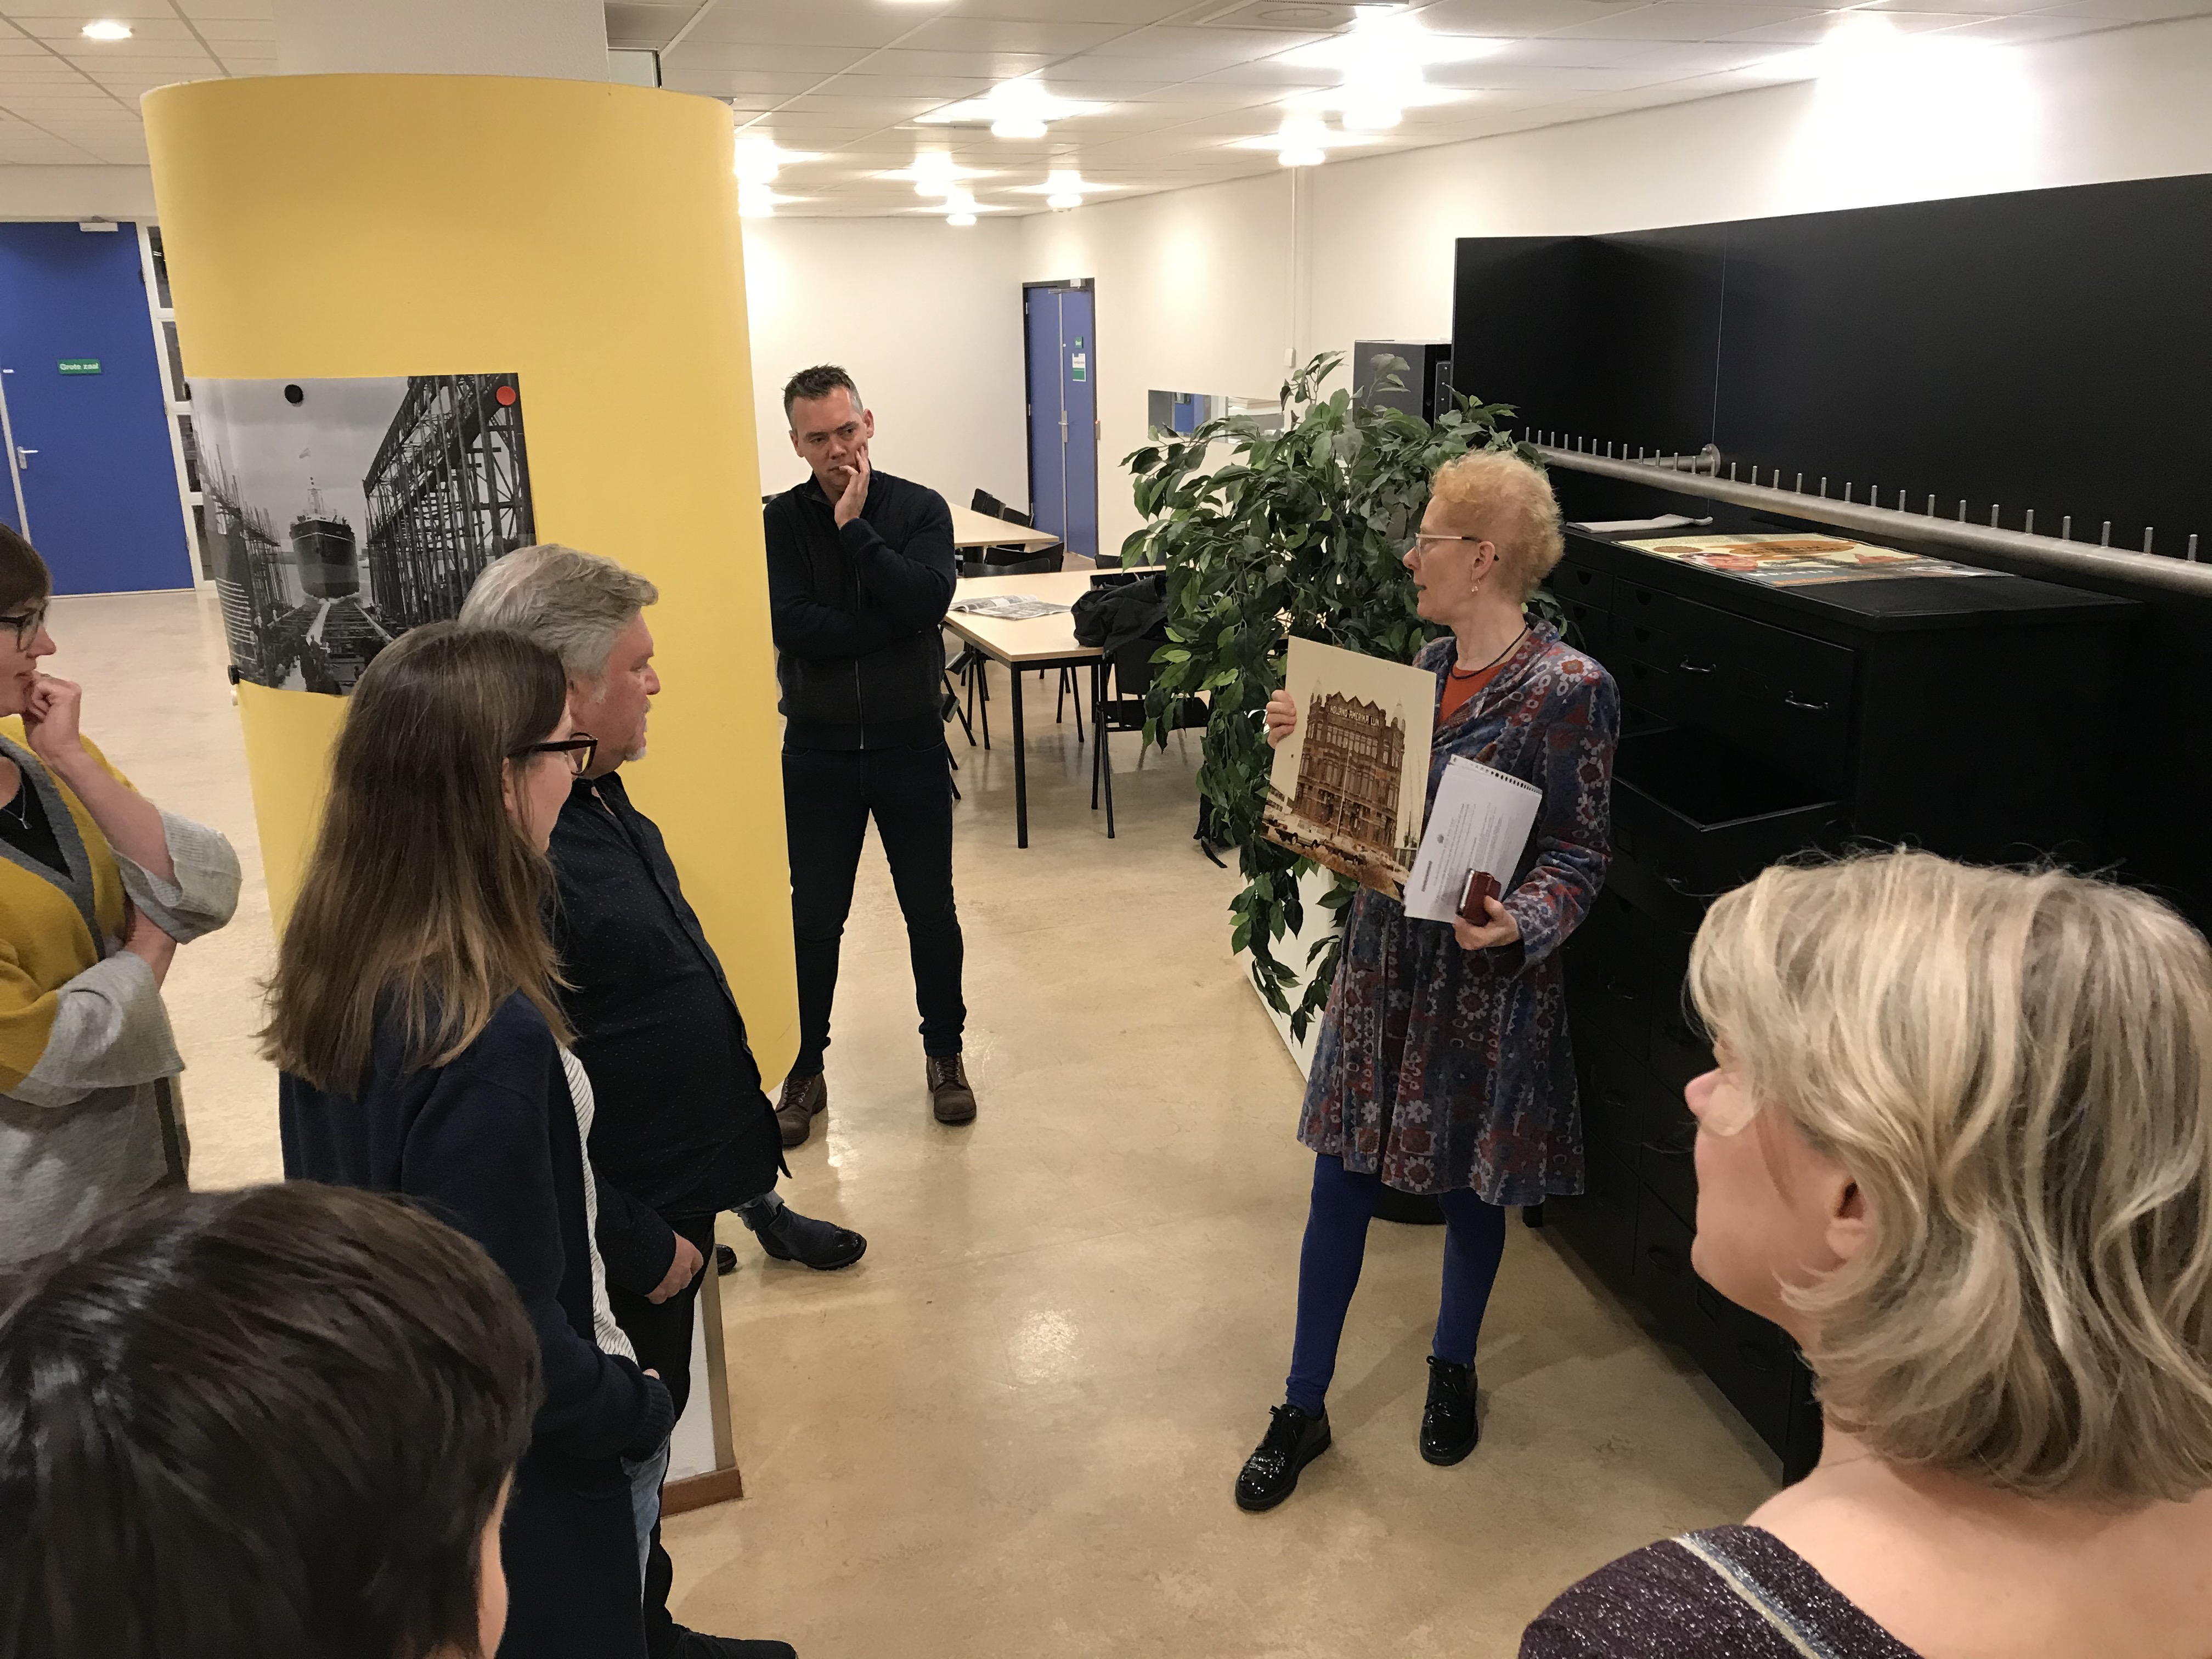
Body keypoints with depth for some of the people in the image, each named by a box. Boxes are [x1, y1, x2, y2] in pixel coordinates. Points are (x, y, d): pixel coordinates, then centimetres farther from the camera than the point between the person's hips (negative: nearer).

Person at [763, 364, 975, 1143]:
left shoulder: (921, 508, -4)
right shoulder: (780, 520, -4)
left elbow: (927, 601, -21)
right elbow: (793, 626, -18)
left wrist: (853, 526, -19)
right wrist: (893, 622, -17)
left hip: (910, 746, 0)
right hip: (818, 752, 0)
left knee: (931, 909, 11)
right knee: (814, 917, 9)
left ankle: (944, 1052, 30)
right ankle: (806, 1067, 25)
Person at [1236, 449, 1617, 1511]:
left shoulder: (1570, 689, -16)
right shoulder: (1429, 665, 4)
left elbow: (1578, 855, -14)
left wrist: (1519, 920, -32)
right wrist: (1311, 741, -2)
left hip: (1486, 979, -5)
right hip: (1383, 958, 6)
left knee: (1472, 1183, 15)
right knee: (1341, 1180, 9)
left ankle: (1452, 1369, 43)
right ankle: (1303, 1411, 24)